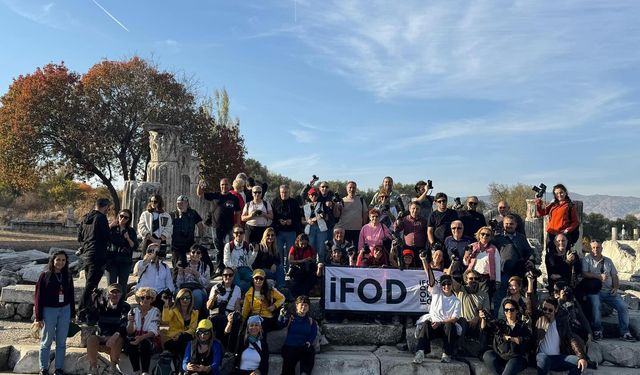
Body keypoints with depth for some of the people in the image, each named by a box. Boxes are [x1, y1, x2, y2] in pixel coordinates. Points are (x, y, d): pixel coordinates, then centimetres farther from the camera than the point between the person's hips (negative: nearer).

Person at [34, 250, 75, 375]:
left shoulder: (68, 276, 4)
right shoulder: (45, 276, -6)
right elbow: (39, 297, -5)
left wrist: (72, 314, 9)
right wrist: (39, 317, -7)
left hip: (65, 311, 3)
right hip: (49, 311, -3)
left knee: (61, 342, 9)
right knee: (46, 342, 6)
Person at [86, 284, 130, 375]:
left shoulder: (125, 307, -2)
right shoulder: (101, 305, 10)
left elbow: (125, 324, -16)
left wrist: (116, 335, -36)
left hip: (117, 338, -3)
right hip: (101, 337, 3)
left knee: (116, 341, -35)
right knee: (91, 339, -27)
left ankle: (113, 366, -12)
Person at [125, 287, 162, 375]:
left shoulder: (155, 311, -4)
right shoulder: (134, 311, 6)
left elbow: (153, 331, -15)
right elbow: (130, 332, 0)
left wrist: (141, 337, -34)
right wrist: (131, 322, -21)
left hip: (152, 341, -3)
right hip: (136, 339, 3)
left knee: (145, 343, -34)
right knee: (128, 341, -29)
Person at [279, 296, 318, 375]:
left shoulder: (311, 321, 14)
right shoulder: (290, 318, 6)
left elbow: (314, 334, 7)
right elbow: (281, 324, -12)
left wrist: (309, 342, -13)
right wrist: (281, 315, -33)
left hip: (305, 347, 2)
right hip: (290, 347, -2)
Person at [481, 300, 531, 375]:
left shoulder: (522, 325, 11)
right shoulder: (499, 322, 16)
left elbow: (527, 340, -5)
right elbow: (485, 328, 0)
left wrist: (510, 338, -9)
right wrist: (483, 319, -20)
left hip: (516, 357, -3)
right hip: (499, 355, 3)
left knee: (512, 364, -35)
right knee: (487, 355, -27)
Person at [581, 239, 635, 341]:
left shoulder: (608, 261, 19)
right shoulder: (586, 260, 4)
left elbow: (614, 276, 16)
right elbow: (584, 274, -11)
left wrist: (615, 288, 0)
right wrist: (599, 276, -21)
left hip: (609, 291, 5)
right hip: (594, 291, -5)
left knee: (623, 307, -12)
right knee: (595, 305, -32)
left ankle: (624, 332, 2)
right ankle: (597, 330, -13)